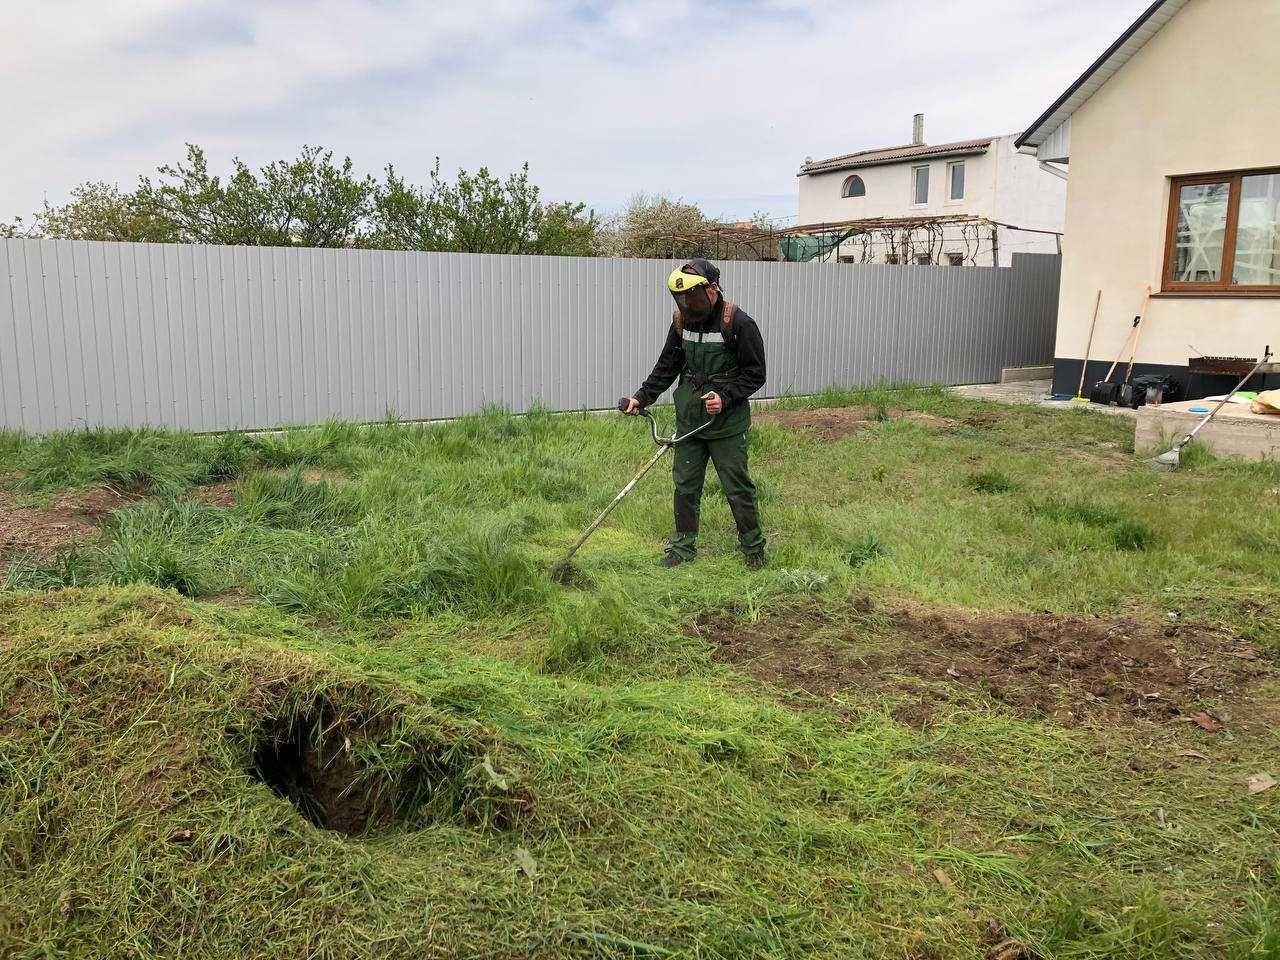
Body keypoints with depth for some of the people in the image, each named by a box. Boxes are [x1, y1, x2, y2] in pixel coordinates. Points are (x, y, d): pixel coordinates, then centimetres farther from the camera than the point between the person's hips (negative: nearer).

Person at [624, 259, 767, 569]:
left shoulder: (739, 323, -13)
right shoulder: (682, 321, 4)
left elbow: (755, 373, -9)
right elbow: (667, 367, 13)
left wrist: (726, 397, -21)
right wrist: (642, 397, 3)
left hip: (727, 424, -5)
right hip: (688, 421, 5)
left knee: (737, 488, 3)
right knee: (685, 485, 10)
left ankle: (753, 548, 19)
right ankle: (683, 546, 24)